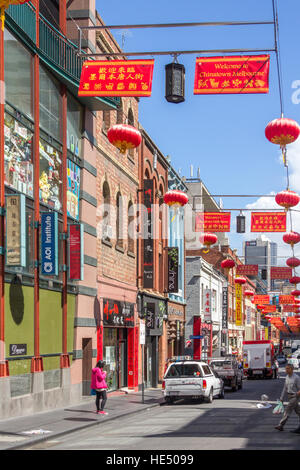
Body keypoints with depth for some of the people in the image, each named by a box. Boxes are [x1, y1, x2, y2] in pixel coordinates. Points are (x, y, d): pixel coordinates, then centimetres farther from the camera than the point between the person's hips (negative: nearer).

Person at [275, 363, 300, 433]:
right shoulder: (287, 377, 8)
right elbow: (285, 388, 15)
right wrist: (282, 397, 14)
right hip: (290, 396, 7)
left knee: (288, 410, -9)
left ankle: (281, 425, -10)